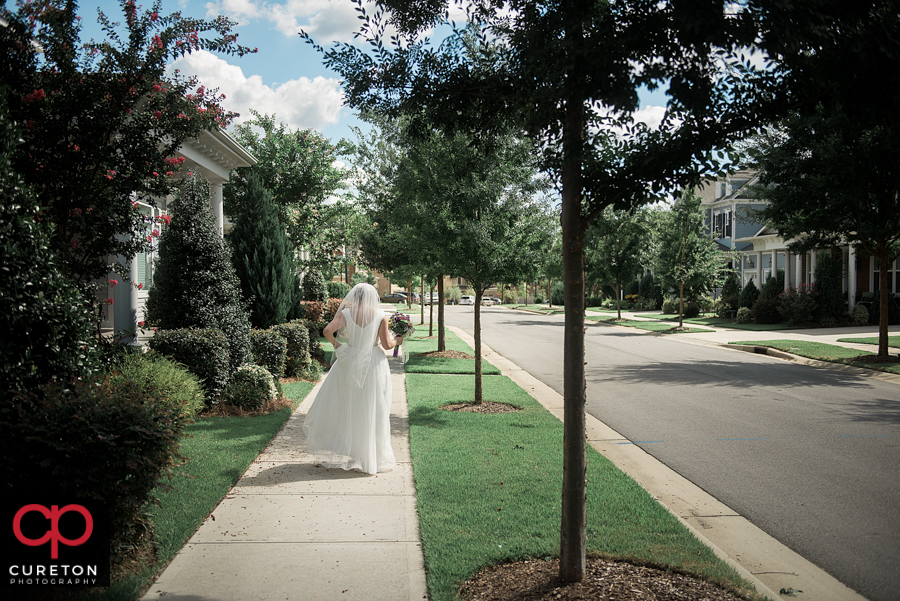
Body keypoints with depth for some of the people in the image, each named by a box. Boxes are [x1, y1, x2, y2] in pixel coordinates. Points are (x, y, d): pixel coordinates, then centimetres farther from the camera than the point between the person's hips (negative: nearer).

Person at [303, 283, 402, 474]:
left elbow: (327, 331, -16)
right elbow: (386, 344, -8)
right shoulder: (380, 315, -6)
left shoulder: (346, 313, -5)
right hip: (374, 364, 0)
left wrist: (336, 343, 3)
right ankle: (374, 456, 17)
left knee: (345, 407, 15)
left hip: (350, 363, 1)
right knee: (372, 411, 8)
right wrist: (397, 340, 13)